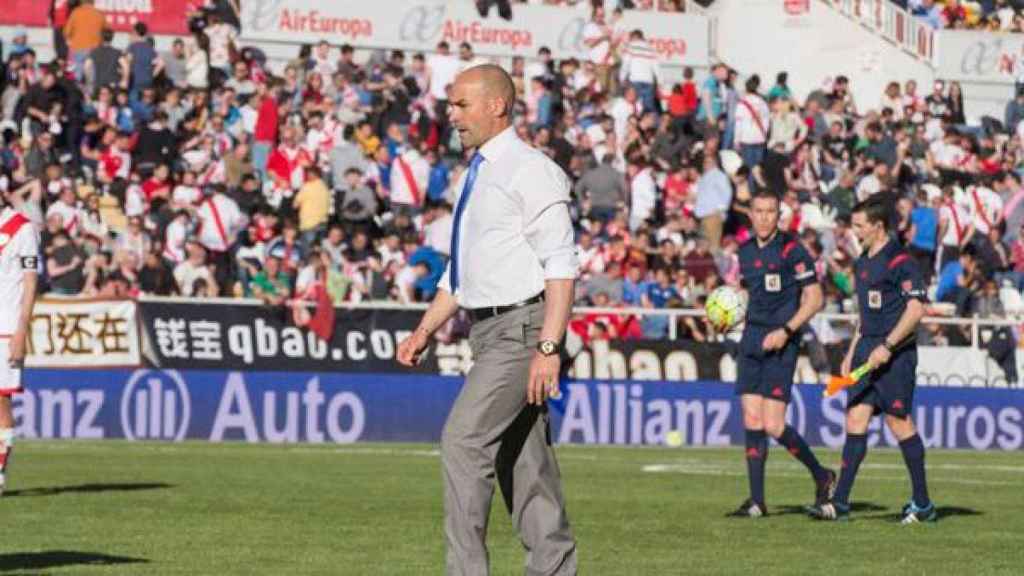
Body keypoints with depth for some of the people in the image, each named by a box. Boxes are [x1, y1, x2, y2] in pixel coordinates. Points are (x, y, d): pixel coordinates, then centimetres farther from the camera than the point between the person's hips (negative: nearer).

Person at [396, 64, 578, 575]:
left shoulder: (530, 170, -10)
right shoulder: (475, 177, 17)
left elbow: (561, 265, -16)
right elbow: (459, 273, 25)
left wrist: (548, 347, -23)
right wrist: (425, 331, 15)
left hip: (521, 327, -9)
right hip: (488, 331, 9)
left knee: (463, 441, -17)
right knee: (523, 461, 9)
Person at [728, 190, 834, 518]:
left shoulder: (791, 249, -8)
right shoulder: (746, 251, 12)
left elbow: (815, 298, -9)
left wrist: (785, 331, -17)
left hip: (781, 343, -6)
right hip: (752, 340, 6)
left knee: (773, 426, -10)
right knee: (752, 422, 1)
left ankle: (821, 476, 12)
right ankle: (757, 501, 5)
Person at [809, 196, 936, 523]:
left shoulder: (900, 262, -12)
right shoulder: (863, 263, 16)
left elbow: (916, 309, -18)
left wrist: (887, 346, -22)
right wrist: (852, 353, 20)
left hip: (895, 353, -8)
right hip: (868, 349, 8)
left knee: (899, 421, -4)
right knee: (855, 419, 1)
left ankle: (923, 504, 7)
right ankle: (840, 503, -1)